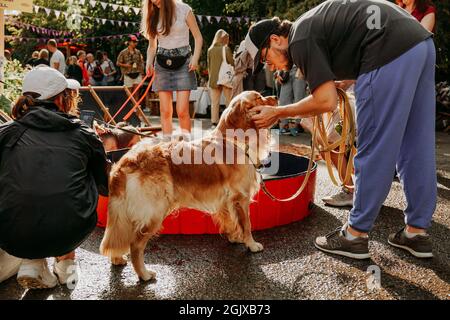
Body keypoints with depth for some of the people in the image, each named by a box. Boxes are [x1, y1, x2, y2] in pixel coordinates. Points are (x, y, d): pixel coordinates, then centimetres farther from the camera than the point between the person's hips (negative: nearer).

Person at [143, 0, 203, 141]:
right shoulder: (153, 15, 11)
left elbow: (198, 37, 2)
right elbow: (152, 45, 16)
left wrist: (195, 58, -13)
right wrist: (149, 62, -2)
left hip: (183, 63, -3)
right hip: (162, 64, 4)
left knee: (182, 111, -12)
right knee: (165, 111, 0)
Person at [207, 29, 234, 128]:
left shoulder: (210, 50, 5)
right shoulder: (226, 49, -7)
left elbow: (208, 65, 10)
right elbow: (232, 63, -5)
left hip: (214, 79, 4)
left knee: (215, 102, 6)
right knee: (229, 101, 4)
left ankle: (214, 122, 6)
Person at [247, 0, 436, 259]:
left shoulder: (300, 40, -5)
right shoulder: (311, 25, 23)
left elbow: (326, 101, -12)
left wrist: (278, 113, -2)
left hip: (391, 51, -10)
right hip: (422, 42, 10)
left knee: (374, 152, -3)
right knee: (416, 148, 11)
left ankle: (356, 235, 10)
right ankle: (417, 232, 21)